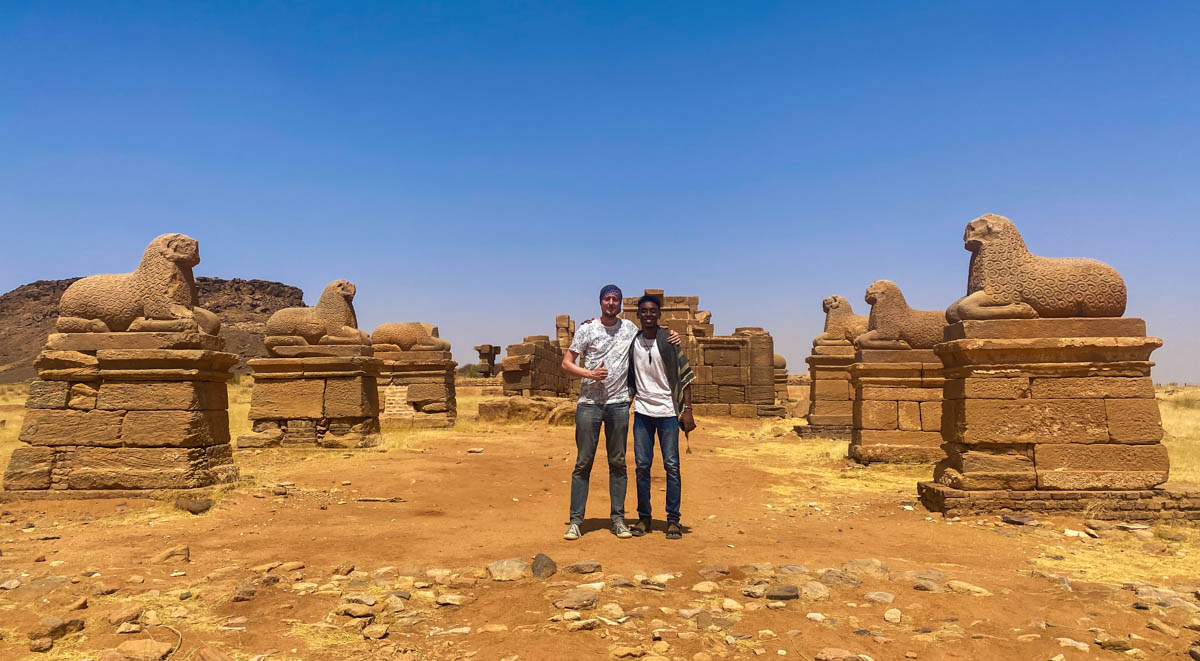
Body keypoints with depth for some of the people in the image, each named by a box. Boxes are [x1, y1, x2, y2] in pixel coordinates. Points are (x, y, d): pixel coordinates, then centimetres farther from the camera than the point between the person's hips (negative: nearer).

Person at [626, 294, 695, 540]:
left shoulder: (669, 341, -5)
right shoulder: (632, 342, 5)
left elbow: (685, 376, -4)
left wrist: (687, 410, -9)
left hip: (668, 411, -3)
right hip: (642, 411, 3)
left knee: (672, 466, -1)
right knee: (641, 466, 4)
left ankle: (673, 520, 7)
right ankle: (643, 517, 15)